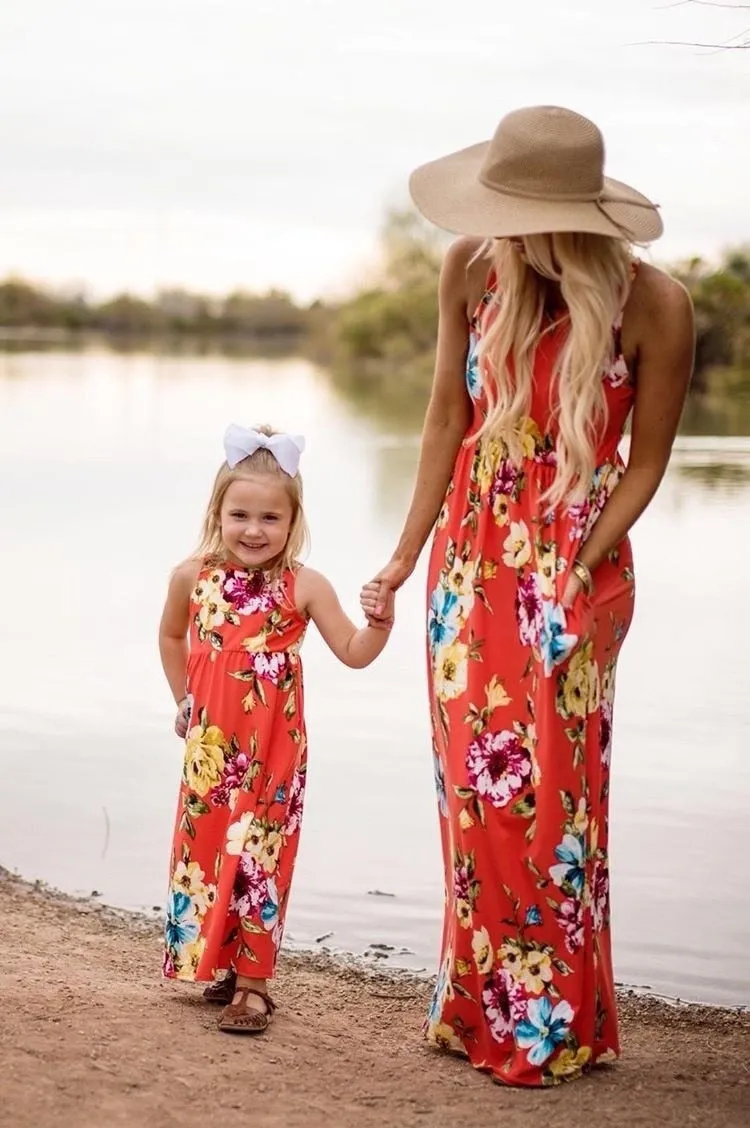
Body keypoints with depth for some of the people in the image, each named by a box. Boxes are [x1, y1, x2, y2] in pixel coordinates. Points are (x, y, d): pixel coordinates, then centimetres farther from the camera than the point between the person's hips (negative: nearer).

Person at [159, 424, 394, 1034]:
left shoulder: (304, 587, -10)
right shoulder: (193, 576, -2)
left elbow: (354, 653, -7)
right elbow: (172, 636, 18)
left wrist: (380, 621, -25)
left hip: (272, 751, -3)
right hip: (210, 746, 4)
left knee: (257, 855, -2)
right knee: (207, 846, 11)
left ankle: (253, 982, 6)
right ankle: (223, 965, 28)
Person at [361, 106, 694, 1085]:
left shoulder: (653, 305, -17)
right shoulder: (473, 268, -8)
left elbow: (646, 463, -8)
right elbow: (448, 418, 1)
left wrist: (574, 576, -15)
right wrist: (406, 557, 0)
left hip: (578, 571, -3)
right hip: (473, 557, 3)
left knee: (551, 797, 3)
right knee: (474, 787, 8)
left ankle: (554, 1023, 20)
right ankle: (482, 1005, 25)